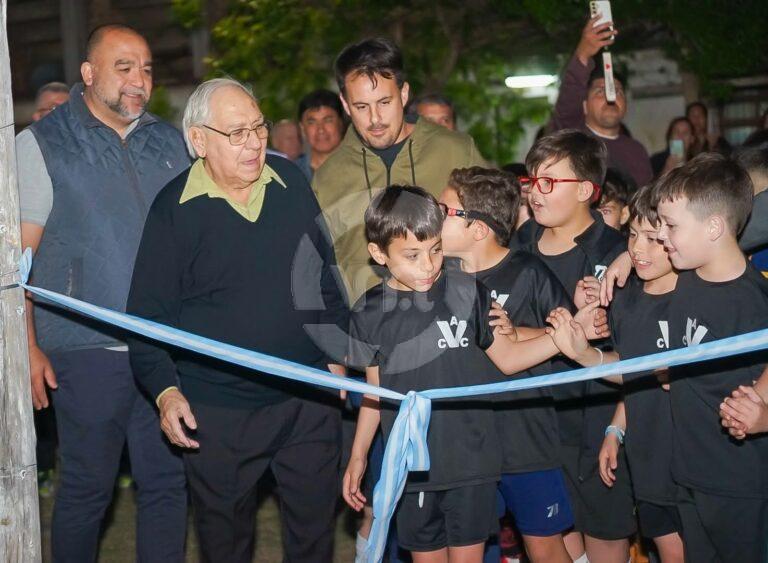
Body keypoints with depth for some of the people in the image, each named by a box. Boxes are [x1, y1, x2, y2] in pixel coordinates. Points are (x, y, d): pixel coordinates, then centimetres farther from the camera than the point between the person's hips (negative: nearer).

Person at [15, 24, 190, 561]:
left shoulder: (170, 142, 12)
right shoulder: (42, 144, 0)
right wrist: (28, 348, -11)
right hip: (88, 350, -4)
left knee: (168, 481, 9)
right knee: (88, 487, 6)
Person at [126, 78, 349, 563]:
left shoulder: (292, 182, 3)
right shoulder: (173, 209, -7)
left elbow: (326, 274, 13)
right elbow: (149, 314, -4)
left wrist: (337, 354, 12)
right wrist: (166, 391, -15)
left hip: (310, 399, 3)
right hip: (218, 410, -3)